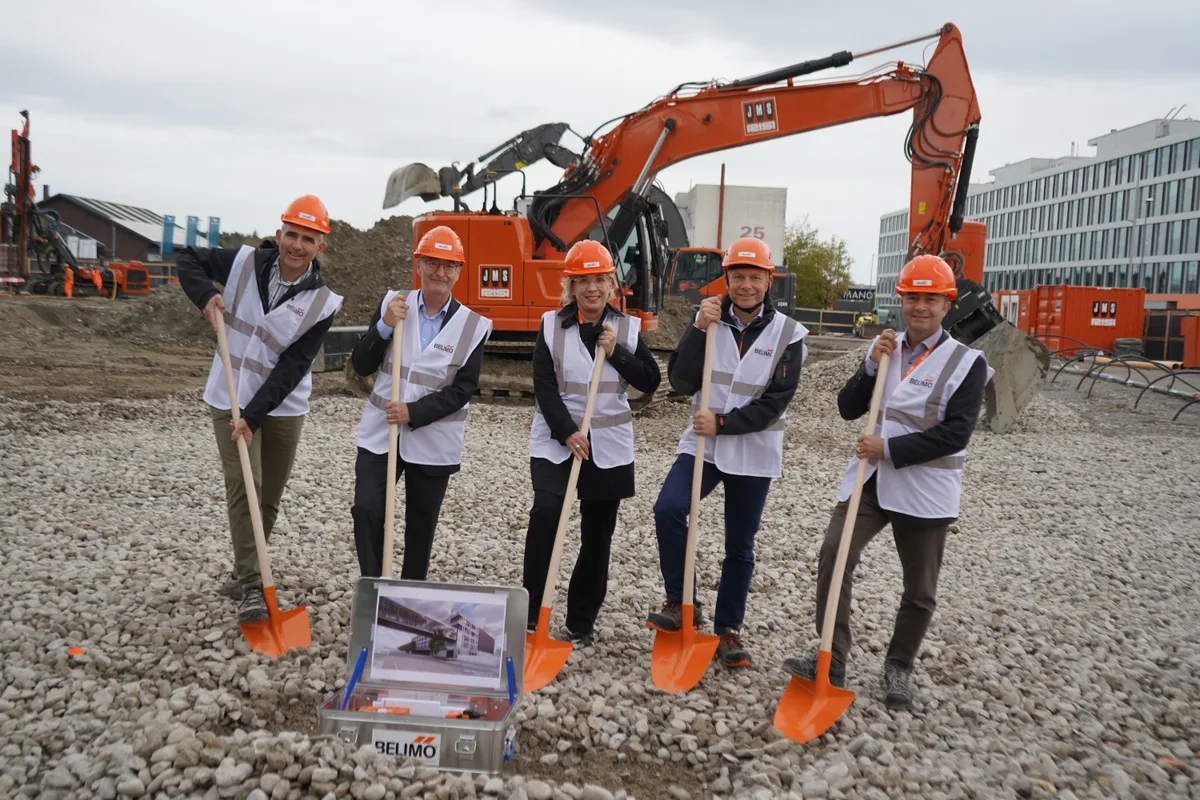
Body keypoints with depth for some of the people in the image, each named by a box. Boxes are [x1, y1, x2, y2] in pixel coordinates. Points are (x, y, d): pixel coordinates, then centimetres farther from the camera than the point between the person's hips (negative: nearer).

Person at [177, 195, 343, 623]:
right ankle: (251, 588, -5)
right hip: (230, 399, -1)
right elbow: (187, 259, 8)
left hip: (282, 407, 1)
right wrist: (206, 295, -13)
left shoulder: (322, 301, -12)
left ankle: (244, 574, 30)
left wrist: (253, 416, -22)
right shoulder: (245, 262, -7)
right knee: (243, 488, -10)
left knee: (269, 498, 10)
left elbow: (292, 367, -15)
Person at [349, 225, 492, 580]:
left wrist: (413, 412, -21)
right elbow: (362, 366, -2)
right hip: (380, 433, 1)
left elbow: (463, 390, -10)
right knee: (366, 511, -11)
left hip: (433, 442, -1)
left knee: (421, 526, 12)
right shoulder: (392, 303, 0)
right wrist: (385, 326, -17)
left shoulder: (473, 326, -6)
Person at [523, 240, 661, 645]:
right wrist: (566, 432, -17)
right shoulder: (551, 325, 0)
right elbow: (544, 386, -6)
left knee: (597, 535, 7)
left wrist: (616, 352, -12)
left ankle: (582, 620, 22)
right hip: (555, 438, -2)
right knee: (546, 509, -23)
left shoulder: (627, 328, 4)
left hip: (608, 446, 2)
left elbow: (651, 381, 0)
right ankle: (529, 611, -13)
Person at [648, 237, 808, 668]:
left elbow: (775, 402, -10)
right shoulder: (709, 321, 1)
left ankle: (728, 629, 27)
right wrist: (698, 329, -18)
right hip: (702, 444, 1)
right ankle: (681, 603, -3)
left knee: (740, 547, 9)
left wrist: (722, 423, -17)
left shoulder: (787, 334, -5)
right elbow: (682, 382, -8)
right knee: (668, 508, -22)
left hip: (753, 454, -1)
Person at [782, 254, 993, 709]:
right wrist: (871, 365, -10)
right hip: (870, 476, 3)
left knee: (920, 589, 10)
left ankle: (899, 667, 31)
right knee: (833, 558, -11)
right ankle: (831, 662, -1)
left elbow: (955, 434, -15)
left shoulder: (967, 363, -7)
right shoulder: (885, 349, 7)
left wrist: (890, 449, -19)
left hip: (924, 489, -3)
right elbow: (848, 409, 4)